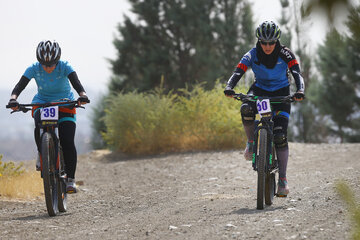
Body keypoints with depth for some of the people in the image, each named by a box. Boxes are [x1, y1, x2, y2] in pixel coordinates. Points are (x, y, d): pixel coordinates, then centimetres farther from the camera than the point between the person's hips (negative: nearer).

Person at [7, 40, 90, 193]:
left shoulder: (65, 67, -19)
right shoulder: (34, 69, -15)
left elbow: (76, 82, -33)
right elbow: (20, 85, -25)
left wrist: (82, 95, -54)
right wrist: (13, 99, -45)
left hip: (64, 103, -1)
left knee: (67, 141, -17)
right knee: (40, 126, -33)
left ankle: (70, 179, -7)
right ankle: (41, 153, -5)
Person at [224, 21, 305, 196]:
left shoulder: (285, 55, -17)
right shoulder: (252, 55, -15)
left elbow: (297, 74, -28)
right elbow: (238, 72, -24)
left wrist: (300, 90, -48)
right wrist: (229, 87, -45)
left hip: (281, 93, -1)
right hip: (259, 89, 1)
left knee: (280, 136, -15)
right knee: (246, 110, -36)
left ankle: (282, 179, -7)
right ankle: (251, 142, -8)